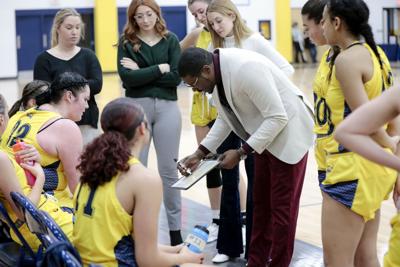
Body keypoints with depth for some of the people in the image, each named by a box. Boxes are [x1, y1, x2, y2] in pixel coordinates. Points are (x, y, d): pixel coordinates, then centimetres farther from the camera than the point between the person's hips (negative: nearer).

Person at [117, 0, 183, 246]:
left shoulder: (170, 40, 5)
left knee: (169, 169, 5)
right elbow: (127, 78, -12)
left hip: (167, 108, 1)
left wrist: (141, 72, -9)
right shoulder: (127, 42, 2)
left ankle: (175, 230, 13)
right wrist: (159, 69, -12)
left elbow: (176, 77, -7)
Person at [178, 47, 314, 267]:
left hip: (287, 132, -9)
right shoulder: (217, 72, -3)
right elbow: (225, 117, 10)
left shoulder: (246, 69, -30)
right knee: (261, 204, 15)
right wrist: (200, 153, 2)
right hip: (264, 135, 9)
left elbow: (277, 117, -27)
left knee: (282, 207, -1)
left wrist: (241, 153, -25)